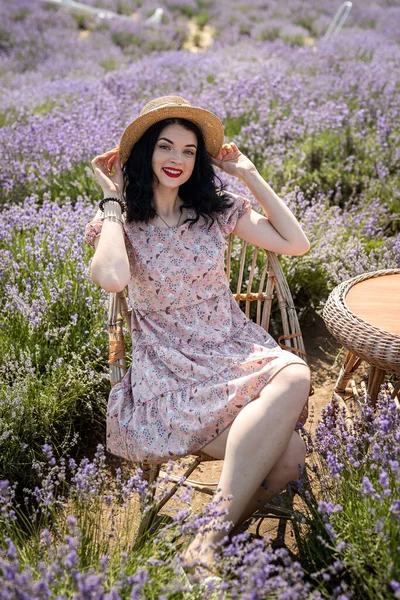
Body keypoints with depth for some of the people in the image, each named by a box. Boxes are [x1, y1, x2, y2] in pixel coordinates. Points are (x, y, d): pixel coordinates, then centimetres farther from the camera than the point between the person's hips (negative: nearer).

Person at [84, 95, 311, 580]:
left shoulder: (218, 208, 10)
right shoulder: (118, 222, 1)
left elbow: (296, 243, 3)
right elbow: (112, 278, -23)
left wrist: (248, 173, 5)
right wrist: (112, 200, -8)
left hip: (237, 352, 5)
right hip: (170, 373, -4)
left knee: (295, 374, -34)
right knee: (288, 455, -29)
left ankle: (210, 532, -27)